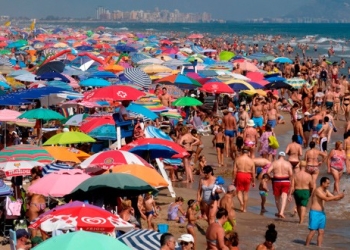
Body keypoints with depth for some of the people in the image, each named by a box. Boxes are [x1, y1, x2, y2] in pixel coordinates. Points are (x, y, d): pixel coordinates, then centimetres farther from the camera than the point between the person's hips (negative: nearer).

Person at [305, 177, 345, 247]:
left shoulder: (326, 191, 11)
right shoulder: (317, 190, -16)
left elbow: (334, 198, 12)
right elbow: (326, 199, -26)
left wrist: (340, 197, -9)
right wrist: (338, 195, -23)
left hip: (322, 213, 8)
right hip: (315, 213, -8)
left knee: (321, 232, 6)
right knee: (312, 231, -8)